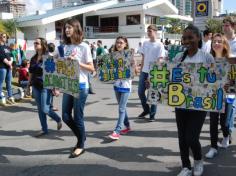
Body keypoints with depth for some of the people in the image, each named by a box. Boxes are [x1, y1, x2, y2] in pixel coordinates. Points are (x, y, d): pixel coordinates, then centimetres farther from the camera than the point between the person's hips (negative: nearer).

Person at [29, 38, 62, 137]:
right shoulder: (33, 58, 9)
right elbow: (31, 73, 15)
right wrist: (29, 85, 14)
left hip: (46, 86, -6)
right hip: (36, 87, 6)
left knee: (45, 109, -6)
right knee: (40, 109, 9)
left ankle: (58, 119, 21)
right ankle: (44, 129, 21)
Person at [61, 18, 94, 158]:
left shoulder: (84, 47, -6)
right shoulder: (65, 47, 10)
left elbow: (92, 68, -7)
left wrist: (77, 62, -19)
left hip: (81, 86, -6)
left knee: (78, 118, 1)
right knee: (66, 116, 7)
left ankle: (81, 145, 19)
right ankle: (81, 137, 31)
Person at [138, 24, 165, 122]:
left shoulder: (159, 45, -7)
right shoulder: (145, 43, 9)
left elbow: (159, 60, -11)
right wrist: (141, 70, 11)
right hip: (144, 71, 5)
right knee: (140, 91, 7)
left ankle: (152, 114, 13)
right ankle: (146, 110, 27)